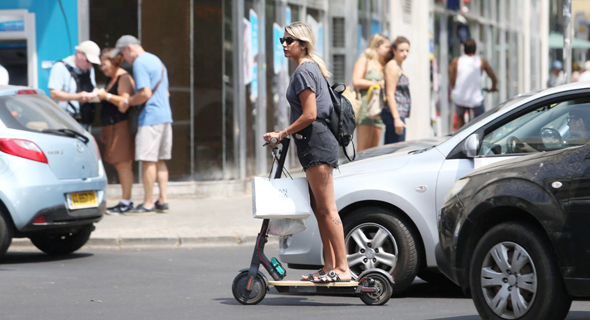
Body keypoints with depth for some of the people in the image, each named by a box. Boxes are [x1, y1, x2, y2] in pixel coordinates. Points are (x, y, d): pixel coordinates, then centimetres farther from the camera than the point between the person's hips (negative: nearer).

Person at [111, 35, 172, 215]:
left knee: (148, 160, -7)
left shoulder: (139, 63, -10)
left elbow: (145, 93, -20)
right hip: (165, 115, 9)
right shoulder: (156, 60, 20)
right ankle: (163, 201, 11)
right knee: (159, 160, 12)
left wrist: (127, 102, -6)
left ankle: (148, 204, -7)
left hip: (150, 117, -9)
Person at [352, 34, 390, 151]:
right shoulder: (364, 61, 1)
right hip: (365, 105, -8)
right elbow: (356, 82, -11)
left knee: (374, 149, 3)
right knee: (363, 149, -14)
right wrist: (377, 84, -9)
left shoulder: (382, 65, 22)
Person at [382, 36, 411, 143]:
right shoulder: (392, 67, -11)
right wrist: (397, 118, -23)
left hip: (400, 114, 10)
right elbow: (390, 94, -17)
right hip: (395, 114, -10)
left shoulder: (398, 67, 19)